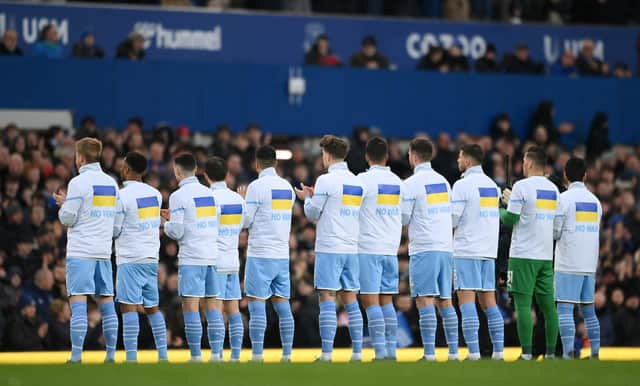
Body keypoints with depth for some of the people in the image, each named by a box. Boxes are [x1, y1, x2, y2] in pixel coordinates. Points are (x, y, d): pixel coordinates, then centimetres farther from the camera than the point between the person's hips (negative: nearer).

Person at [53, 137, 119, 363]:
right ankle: (111, 354, 6)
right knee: (106, 302, 8)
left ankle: (76, 355, -12)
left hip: (81, 251, -6)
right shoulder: (111, 183, 11)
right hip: (104, 251, 6)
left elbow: (68, 218, -10)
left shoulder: (79, 182, -9)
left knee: (78, 302, -7)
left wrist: (63, 204, 12)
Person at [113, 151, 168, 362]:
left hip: (130, 259, -7)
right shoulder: (155, 194, 9)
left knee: (129, 307, -7)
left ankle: (131, 357, -13)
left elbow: (114, 231, -8)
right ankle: (163, 355, 12)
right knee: (152, 307, 13)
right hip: (152, 258, 7)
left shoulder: (122, 196, -12)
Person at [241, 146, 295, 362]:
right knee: (282, 304, 8)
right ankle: (287, 354, 6)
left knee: (256, 304, -5)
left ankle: (257, 355, -10)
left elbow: (245, 221, -8)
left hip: (260, 254, -6)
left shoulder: (256, 186, -10)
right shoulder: (287, 187, 11)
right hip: (282, 254, 6)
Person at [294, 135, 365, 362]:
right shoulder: (356, 182, 11)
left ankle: (326, 353, -10)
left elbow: (312, 214, -5)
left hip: (329, 248, -6)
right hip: (352, 248, 6)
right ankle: (357, 352, 7)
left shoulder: (326, 180, -9)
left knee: (327, 299, -6)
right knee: (350, 299, 10)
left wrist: (307, 198, 17)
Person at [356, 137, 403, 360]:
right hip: (391, 248, 6)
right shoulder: (397, 182, 10)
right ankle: (391, 350, 8)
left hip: (368, 249, -6)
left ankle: (380, 351, -13)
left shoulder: (364, 179, -9)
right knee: (387, 300, 11)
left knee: (370, 301, -6)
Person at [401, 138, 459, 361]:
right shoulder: (443, 181, 13)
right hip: (446, 247, 7)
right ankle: (453, 352, 8)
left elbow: (403, 219, -7)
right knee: (445, 301, 10)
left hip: (423, 249, -7)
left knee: (425, 301, -8)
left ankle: (429, 353, -14)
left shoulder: (411, 183, -8)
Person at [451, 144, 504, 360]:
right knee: (488, 301, 11)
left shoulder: (462, 185, -9)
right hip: (489, 250, 7)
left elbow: (453, 218, -12)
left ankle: (473, 351, -16)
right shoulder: (492, 185, 13)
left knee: (466, 301, -8)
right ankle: (498, 350, 8)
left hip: (467, 250, -7)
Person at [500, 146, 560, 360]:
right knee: (547, 304, 8)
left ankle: (527, 352, -10)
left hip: (523, 254, -6)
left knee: (523, 304, -5)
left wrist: (501, 209, 14)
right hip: (546, 255, 6)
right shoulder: (553, 189, 11)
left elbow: (510, 220, -10)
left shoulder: (522, 186, -9)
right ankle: (551, 351, 7)